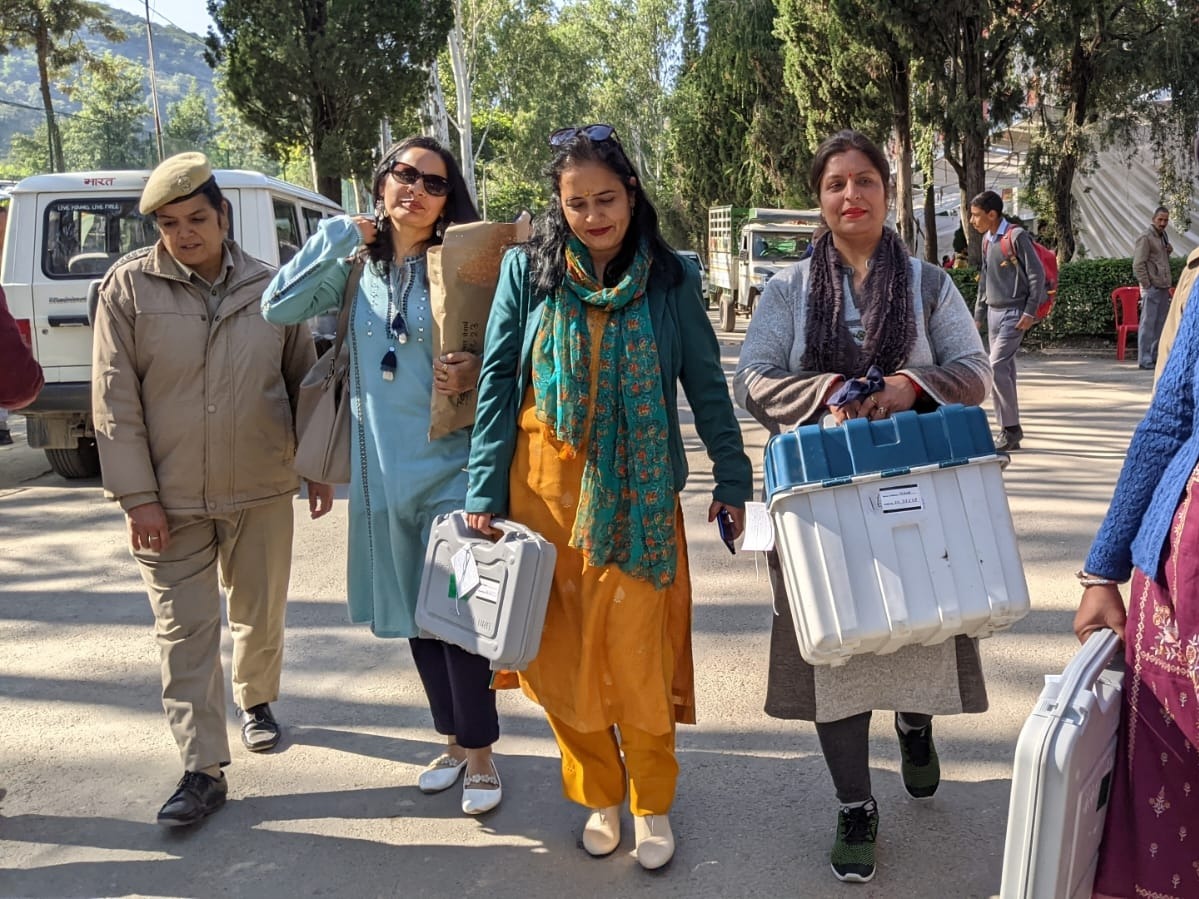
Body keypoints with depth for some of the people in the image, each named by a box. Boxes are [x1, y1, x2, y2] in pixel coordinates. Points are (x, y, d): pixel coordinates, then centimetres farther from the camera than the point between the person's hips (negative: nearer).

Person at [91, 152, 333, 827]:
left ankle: (256, 702, 43)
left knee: (261, 615, 16)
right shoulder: (129, 287, -5)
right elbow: (115, 401, -6)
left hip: (262, 491, 2)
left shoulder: (269, 287, 0)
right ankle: (204, 770, 11)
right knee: (186, 631, 2)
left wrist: (320, 469, 8)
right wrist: (137, 495, -10)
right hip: (169, 498, -1)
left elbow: (304, 383, 8)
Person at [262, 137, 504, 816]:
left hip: (451, 466, -4)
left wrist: (473, 373, -21)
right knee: (413, 612, 13)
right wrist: (339, 236, -5)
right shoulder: (356, 269, 6)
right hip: (382, 468, 4)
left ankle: (480, 751, 14)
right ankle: (455, 739, 31)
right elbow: (279, 307, -5)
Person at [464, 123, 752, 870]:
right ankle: (600, 797, 30)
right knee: (562, 655, 8)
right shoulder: (527, 269, 1)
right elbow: (497, 382, 0)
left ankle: (653, 806, 25)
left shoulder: (670, 278, 1)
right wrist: (485, 493, -4)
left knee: (637, 655, 2)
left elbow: (706, 385, 5)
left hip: (635, 498, -1)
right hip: (545, 493, 1)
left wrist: (732, 481, 2)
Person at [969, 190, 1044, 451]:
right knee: (1004, 370, 8)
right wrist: (978, 316, 18)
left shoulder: (1017, 236, -11)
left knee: (997, 367, -16)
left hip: (1013, 313, -8)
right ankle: (1010, 432, 13)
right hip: (993, 312, 8)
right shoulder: (986, 240, 12)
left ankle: (1011, 428, -7)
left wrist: (1030, 313, -15)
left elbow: (1037, 275, -11)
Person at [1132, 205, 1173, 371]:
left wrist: (1168, 251, 7)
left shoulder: (1163, 236, 16)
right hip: (1152, 287, -9)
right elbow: (1138, 265, -14)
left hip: (1163, 287, 9)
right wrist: (1147, 285, -16)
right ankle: (1144, 359, -5)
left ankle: (1156, 356, 16)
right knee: (1148, 323, -7)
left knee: (1160, 323, 10)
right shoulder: (1145, 237, -10)